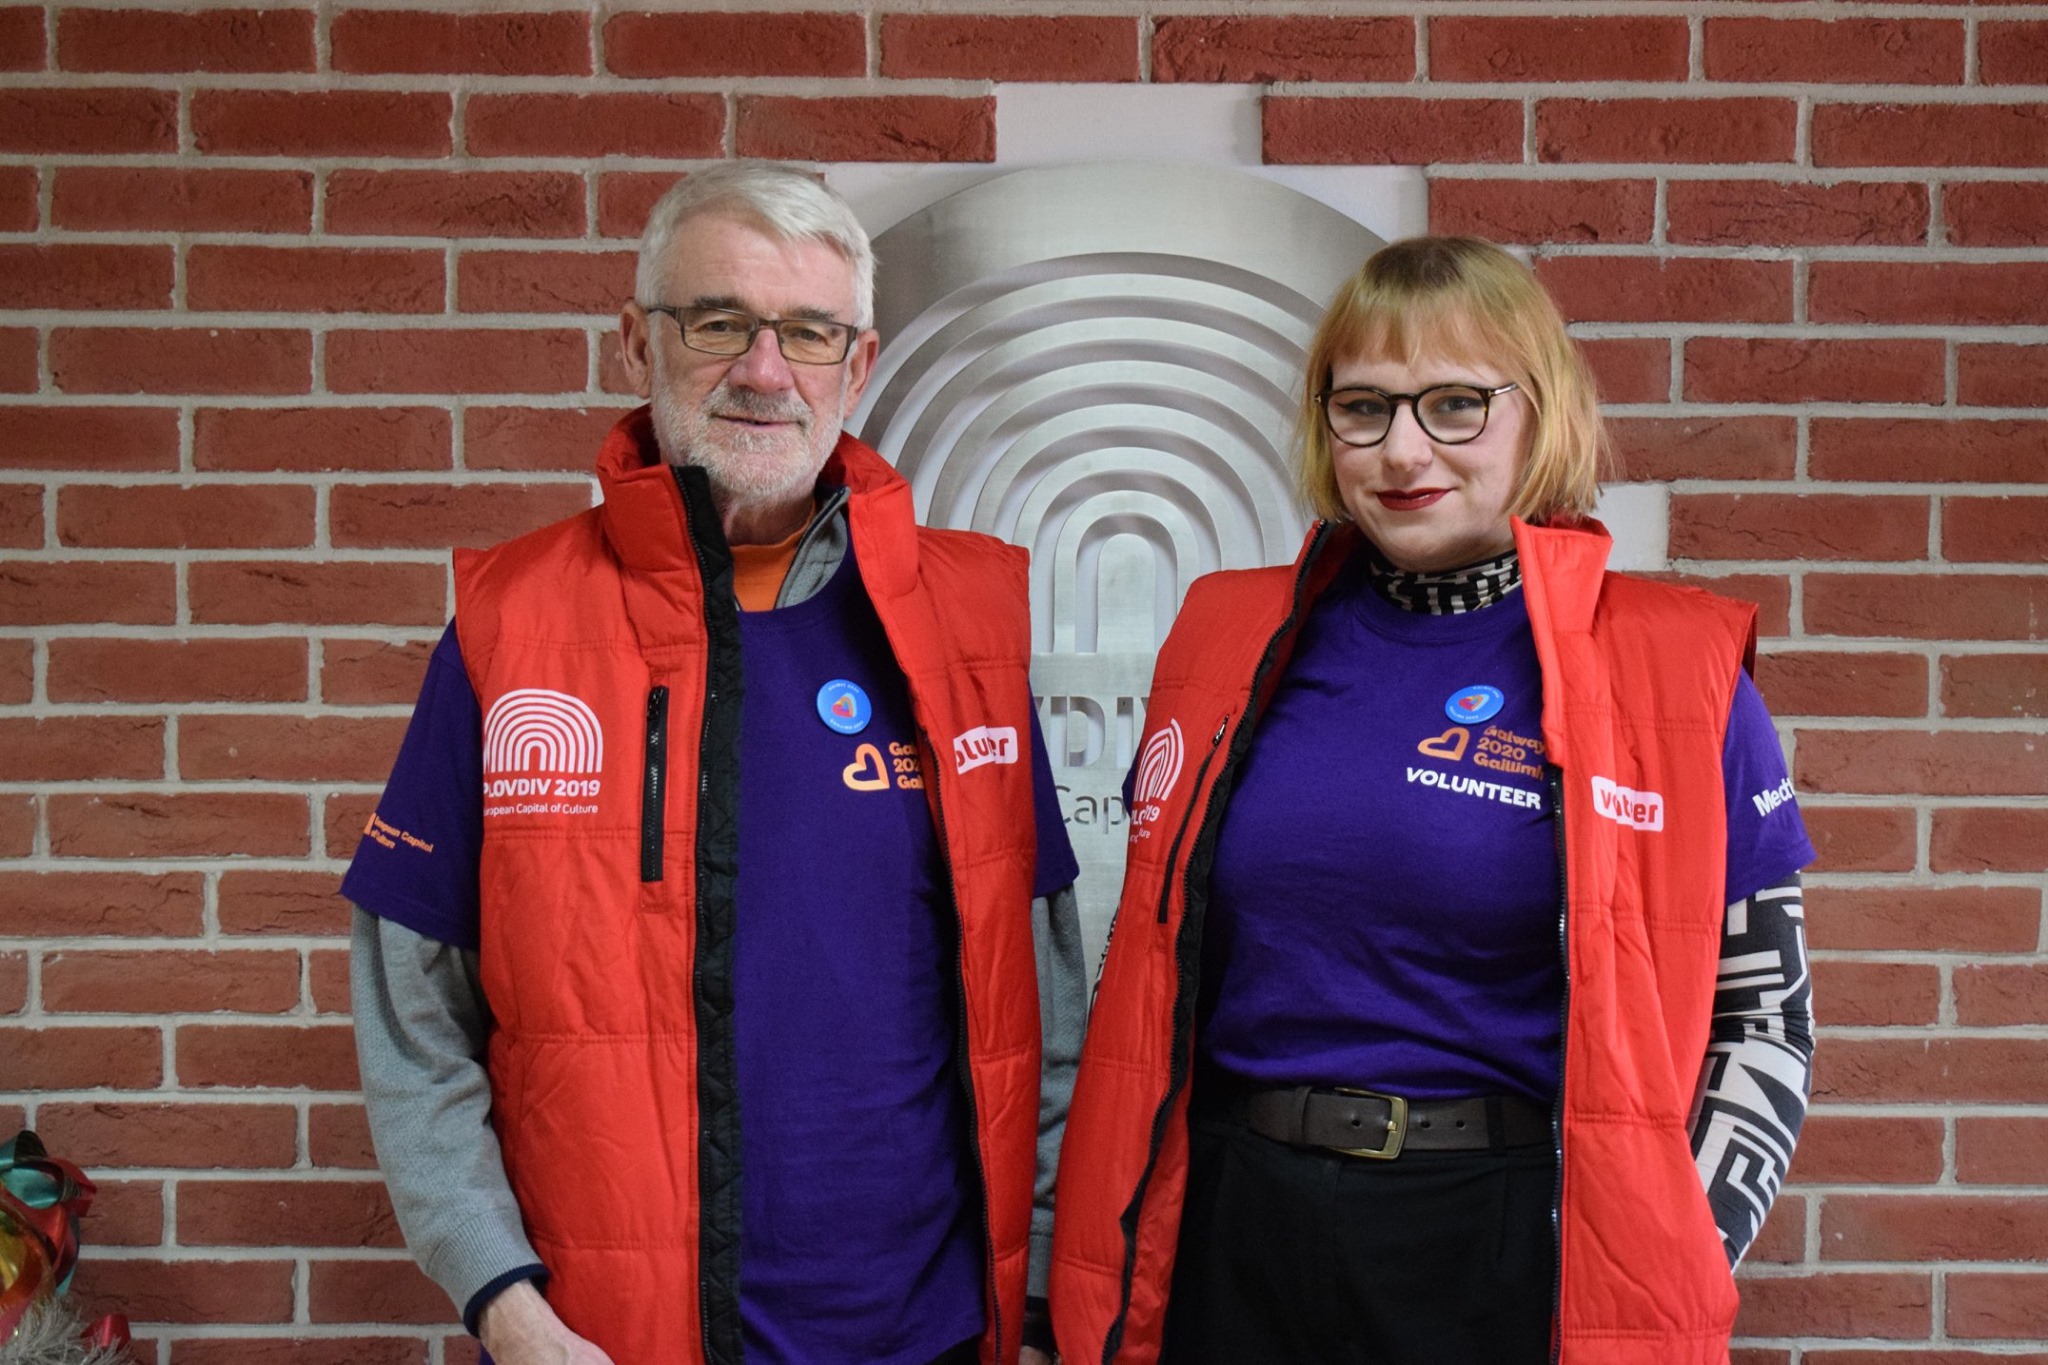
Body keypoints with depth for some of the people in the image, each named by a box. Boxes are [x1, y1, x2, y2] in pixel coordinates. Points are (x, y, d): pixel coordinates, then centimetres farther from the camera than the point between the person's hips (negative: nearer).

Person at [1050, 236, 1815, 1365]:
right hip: (1236, 1243, 3)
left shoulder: (1672, 670, -5)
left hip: (1513, 1263, -2)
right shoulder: (1228, 645, 4)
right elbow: (1144, 966, 12)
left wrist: (1666, 1273, -10)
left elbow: (1763, 1015, 0)